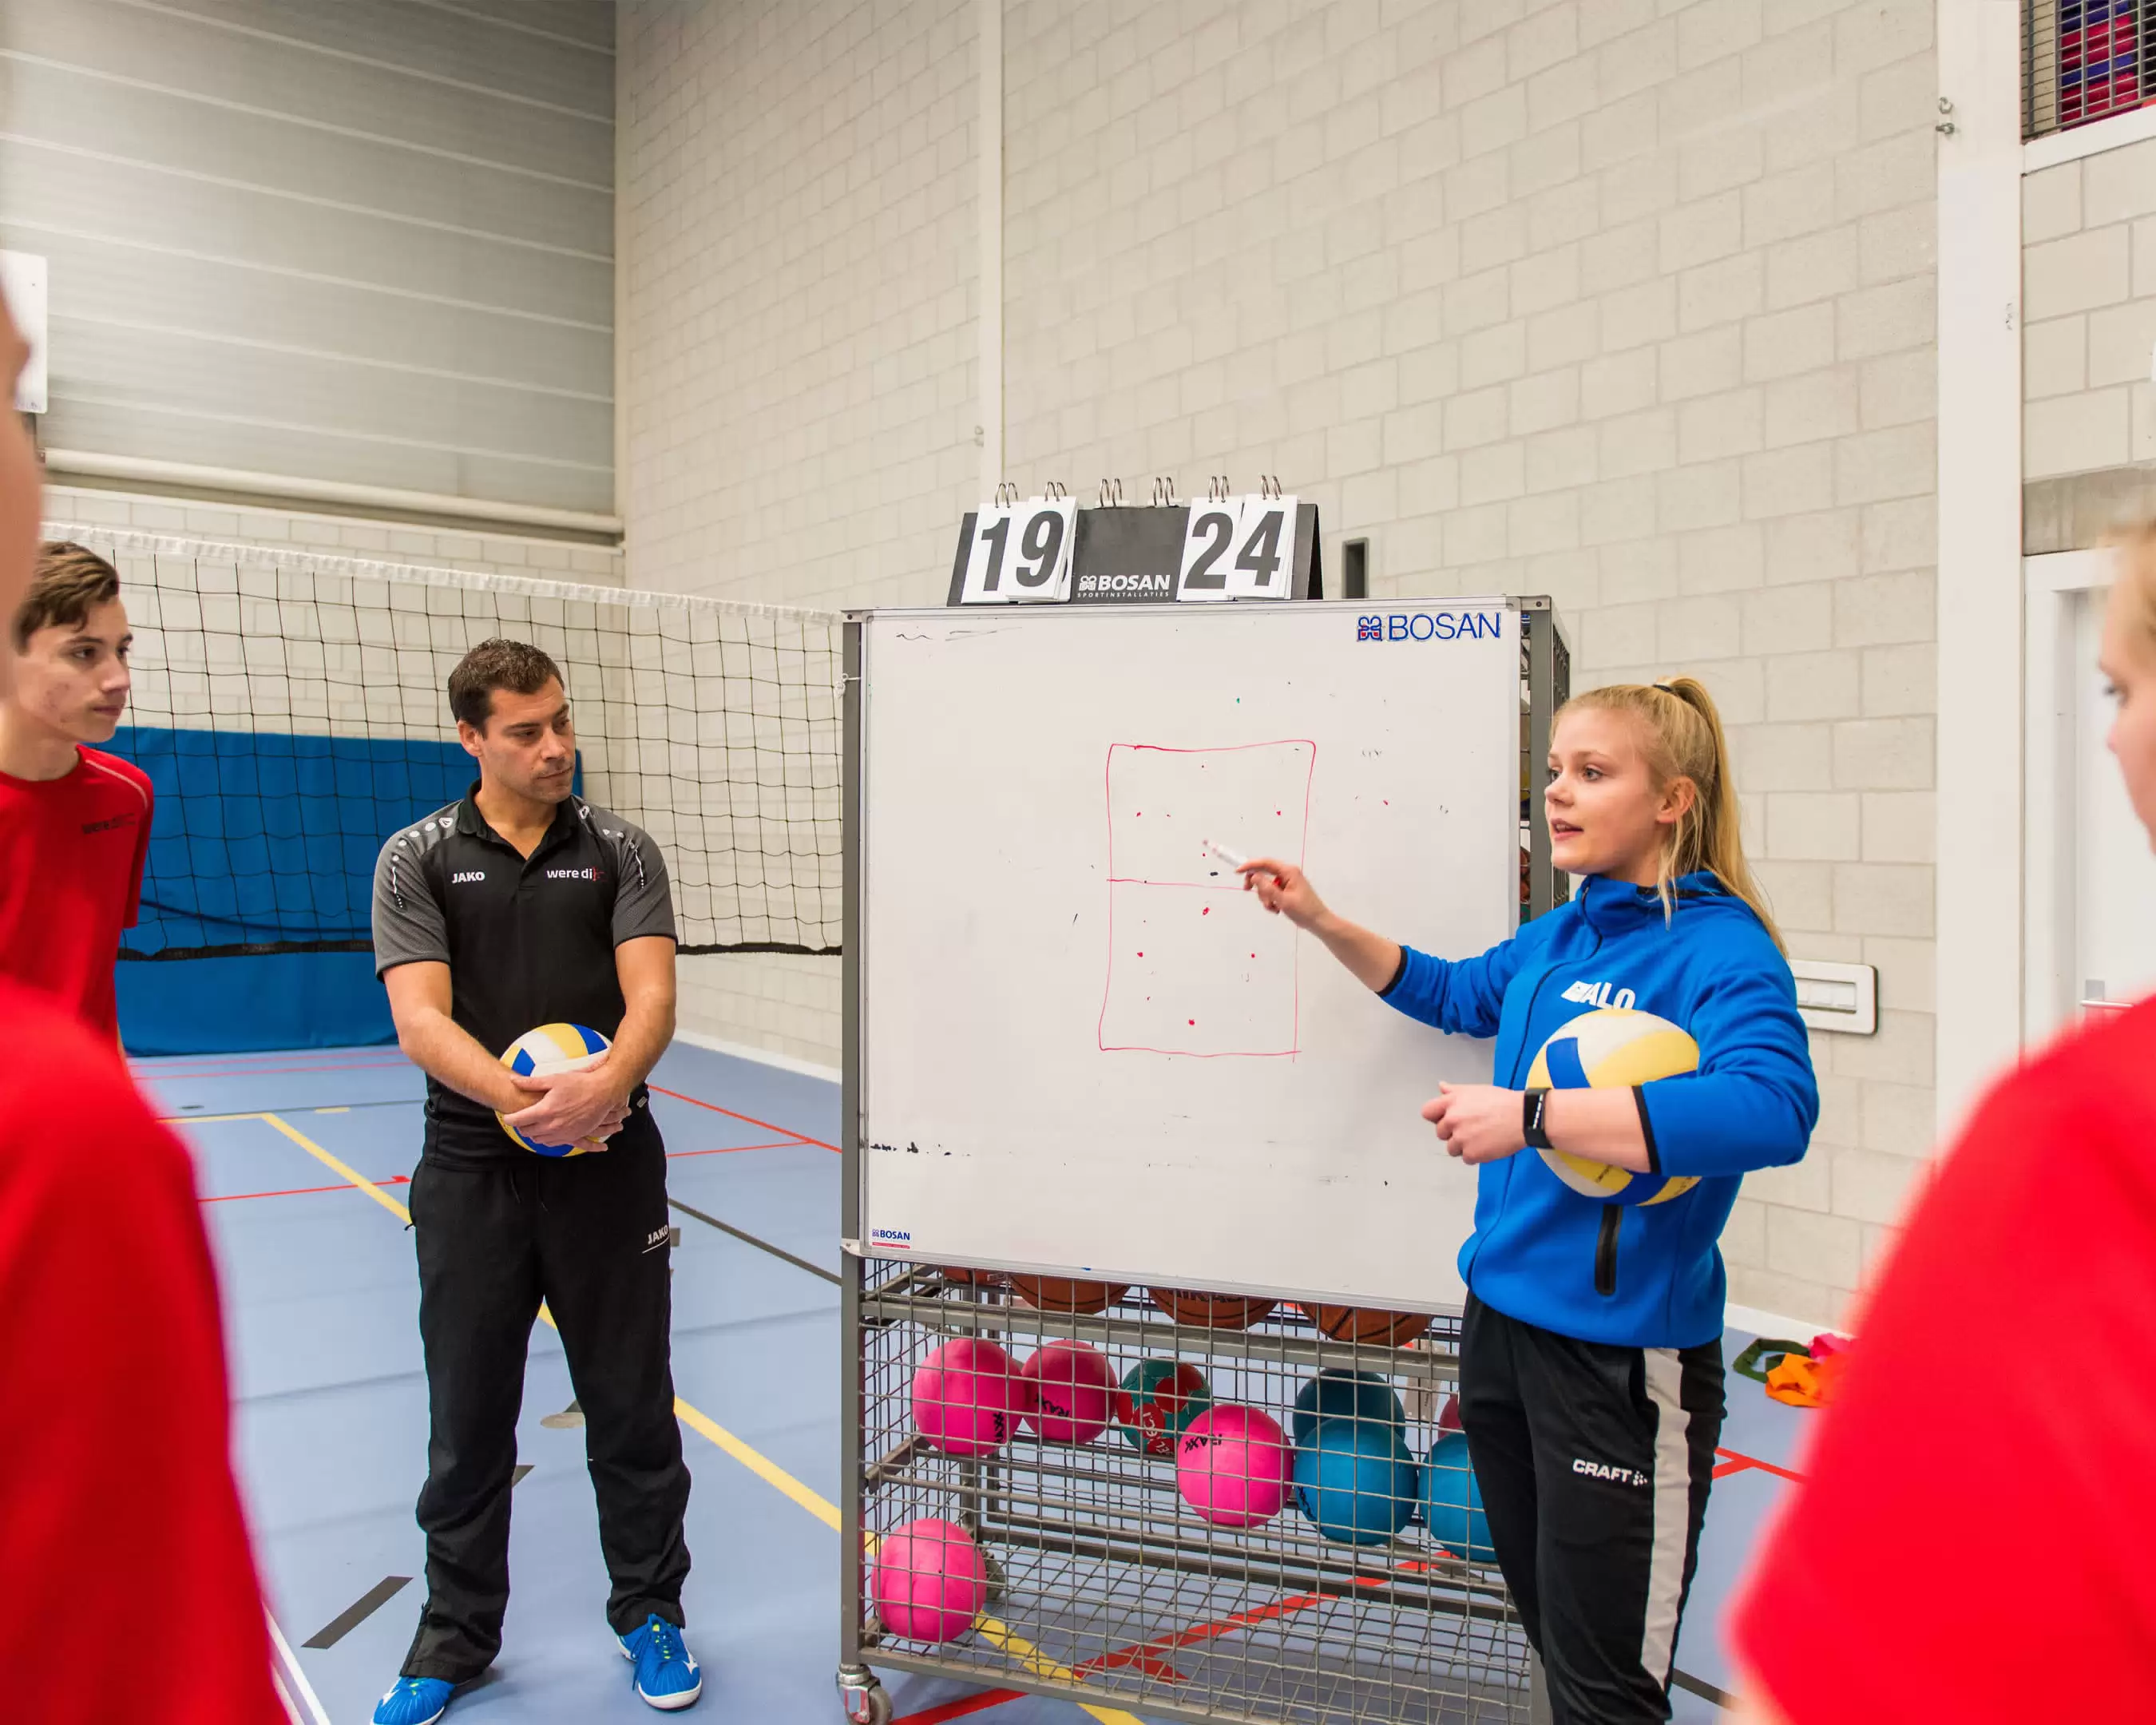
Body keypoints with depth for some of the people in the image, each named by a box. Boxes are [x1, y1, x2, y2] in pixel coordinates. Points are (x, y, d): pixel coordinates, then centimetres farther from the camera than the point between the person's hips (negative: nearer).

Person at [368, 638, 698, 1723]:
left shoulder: (621, 852, 2)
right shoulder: (417, 859, 1)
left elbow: (652, 995, -10)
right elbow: (420, 1019, -10)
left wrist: (606, 1085, -31)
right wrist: (511, 1093, -28)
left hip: (610, 1165, 0)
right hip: (472, 1169, 0)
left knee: (632, 1406, 10)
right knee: (468, 1418, 12)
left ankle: (650, 1613, 30)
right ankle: (455, 1638, 32)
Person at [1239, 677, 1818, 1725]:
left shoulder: (1721, 948, -17)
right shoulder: (1558, 939, 6)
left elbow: (1772, 1108, -36)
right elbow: (1457, 993, 26)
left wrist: (1531, 1115, -35)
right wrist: (1321, 922, 15)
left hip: (1622, 1352, -7)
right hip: (1500, 1317, 8)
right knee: (1551, 1633, 25)